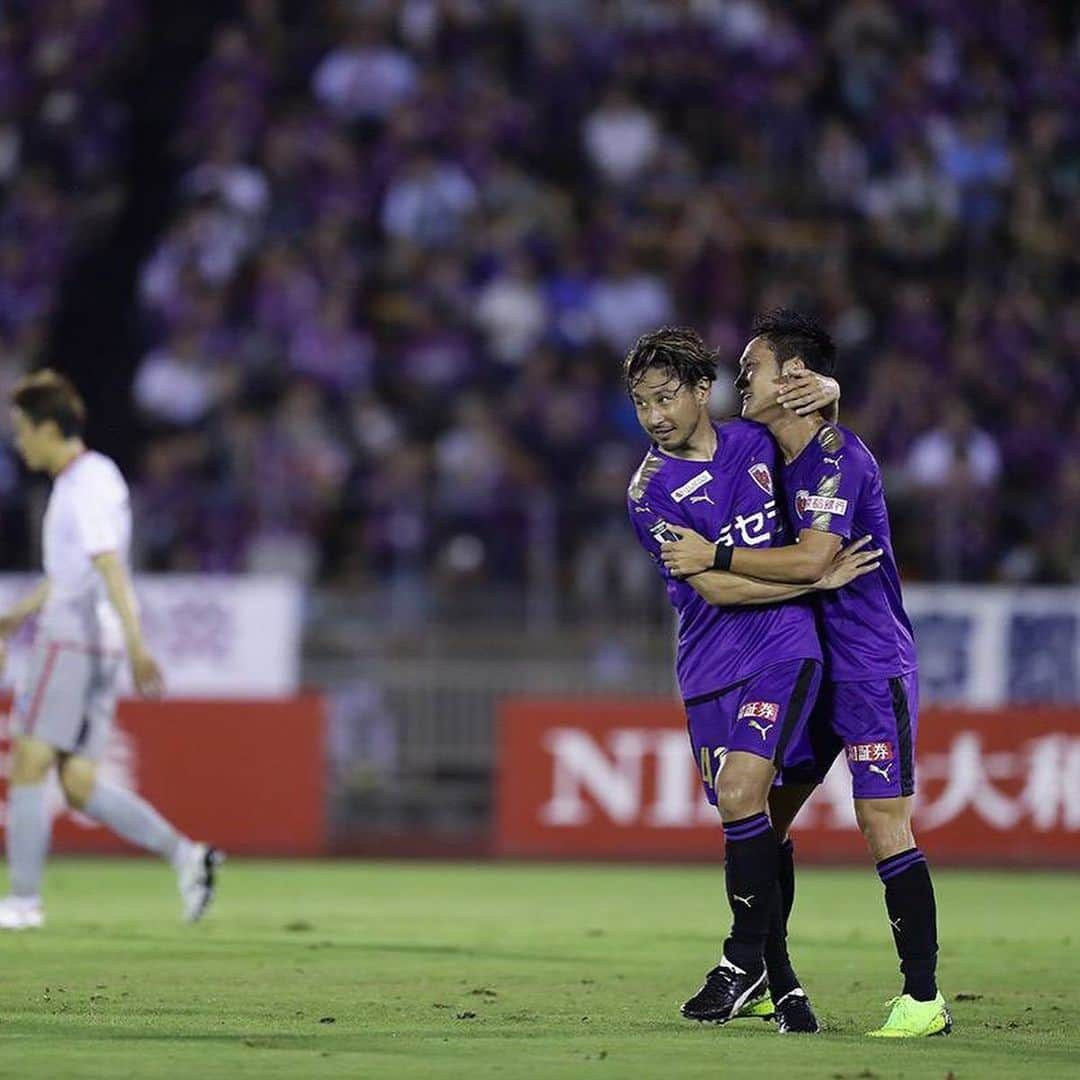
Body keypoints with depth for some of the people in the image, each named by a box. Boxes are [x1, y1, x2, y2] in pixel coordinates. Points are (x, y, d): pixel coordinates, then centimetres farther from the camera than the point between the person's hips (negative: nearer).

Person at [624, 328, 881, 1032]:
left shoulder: (755, 441, 6)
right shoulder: (650, 491, -2)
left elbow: (822, 393, 27)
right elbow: (716, 588, -11)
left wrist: (821, 389, 2)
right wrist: (818, 578, -11)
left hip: (783, 650, -1)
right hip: (710, 668, 1)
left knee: (741, 793, -19)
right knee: (747, 816, 0)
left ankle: (746, 958, -5)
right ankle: (779, 981, 12)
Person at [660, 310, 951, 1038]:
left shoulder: (837, 454, -15)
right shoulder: (770, 455, 13)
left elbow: (812, 561, -25)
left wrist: (714, 557, -19)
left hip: (872, 667, -9)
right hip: (810, 668, 9)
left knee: (883, 822, -13)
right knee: (761, 816, 7)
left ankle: (924, 999, -11)